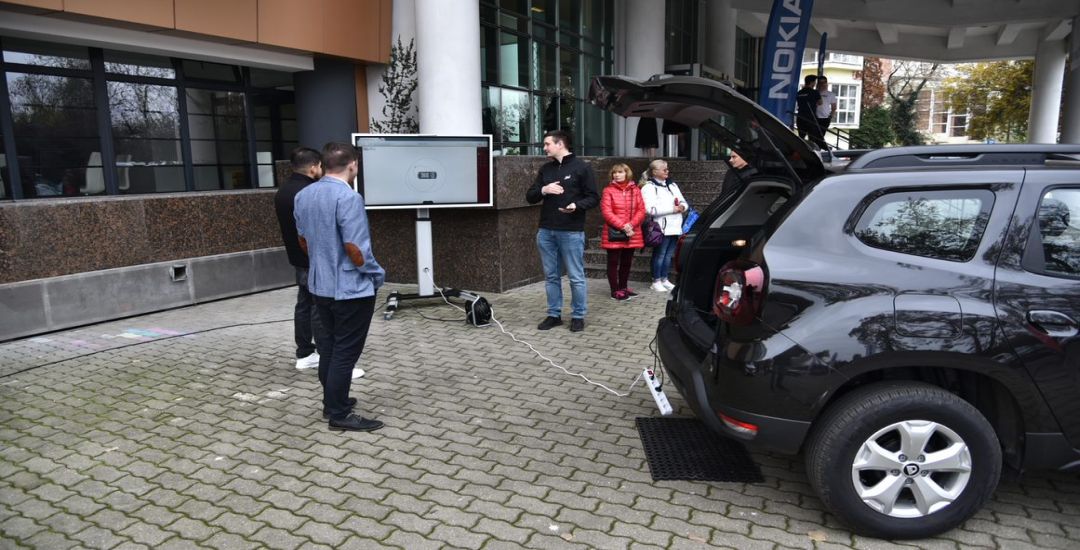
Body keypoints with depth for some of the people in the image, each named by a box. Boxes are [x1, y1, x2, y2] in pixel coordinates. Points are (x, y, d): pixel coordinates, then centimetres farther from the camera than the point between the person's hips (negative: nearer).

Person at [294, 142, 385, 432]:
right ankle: (339, 415, 9)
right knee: (346, 351, 1)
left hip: (320, 284, 8)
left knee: (328, 345, 18)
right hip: (351, 287, -8)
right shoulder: (348, 197, -22)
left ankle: (332, 402, 30)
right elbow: (355, 248, -23)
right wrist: (377, 275, -8)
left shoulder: (303, 195, 5)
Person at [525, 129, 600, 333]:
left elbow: (594, 197, -5)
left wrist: (577, 205, -23)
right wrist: (543, 190, -9)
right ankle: (554, 314, 21)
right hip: (546, 231, 5)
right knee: (551, 276, 11)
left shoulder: (581, 167, -3)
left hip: (572, 232, -5)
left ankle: (578, 316, 14)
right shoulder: (545, 169, 13)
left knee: (576, 277, 2)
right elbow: (530, 196, 11)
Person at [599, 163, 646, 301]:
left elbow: (641, 210, 2)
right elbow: (607, 212, -11)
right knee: (613, 262, 2)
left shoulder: (635, 190, 6)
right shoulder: (608, 190, -4)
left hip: (632, 234, 4)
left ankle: (623, 287, 28)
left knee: (627, 262, 14)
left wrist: (631, 224, -14)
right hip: (614, 233, -4)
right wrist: (622, 226, -18)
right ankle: (615, 290, 9)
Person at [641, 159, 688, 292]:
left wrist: (682, 206, -3)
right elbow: (651, 209, -19)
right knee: (659, 255, -2)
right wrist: (673, 208, -16)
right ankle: (656, 281, 7)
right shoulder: (649, 187, -7)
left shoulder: (672, 185, 19)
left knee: (669, 254, 12)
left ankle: (664, 279, 21)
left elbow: (684, 202, 23)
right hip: (661, 228, -7)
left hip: (675, 227, 7)